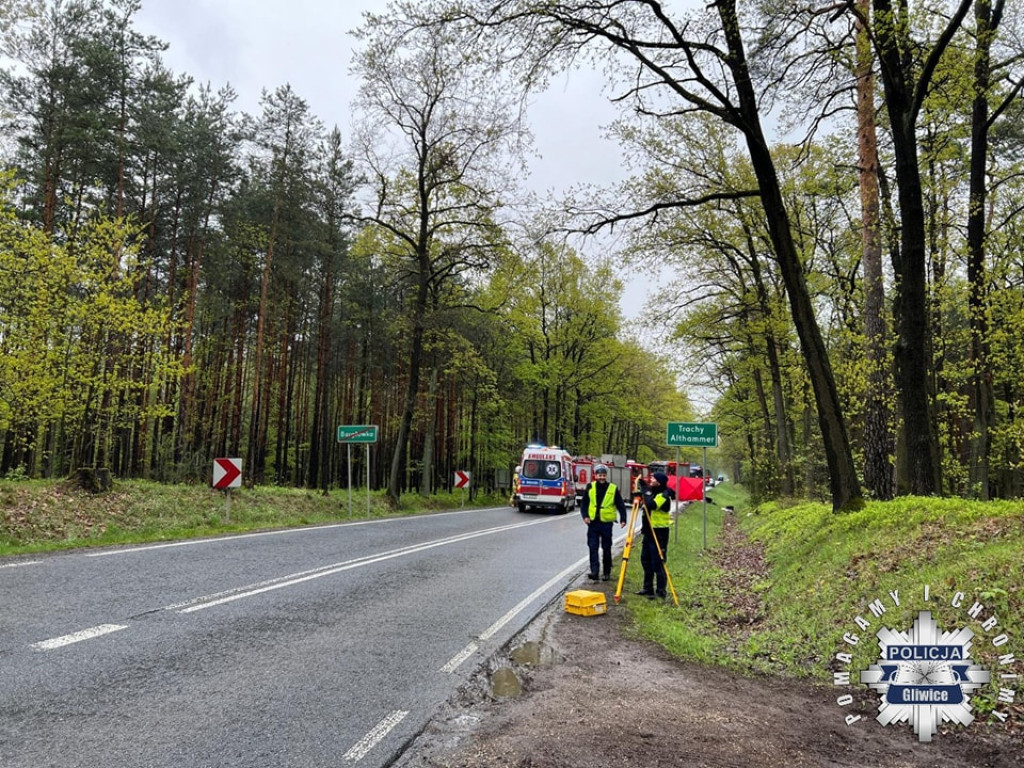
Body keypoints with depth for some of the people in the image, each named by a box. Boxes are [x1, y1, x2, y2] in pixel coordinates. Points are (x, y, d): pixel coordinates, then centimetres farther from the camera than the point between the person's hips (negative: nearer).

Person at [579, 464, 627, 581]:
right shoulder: (590, 488, 3)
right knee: (593, 548, -3)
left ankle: (606, 572, 19)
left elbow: (621, 505, 1)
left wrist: (623, 519, -9)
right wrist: (585, 516, -8)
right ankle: (594, 571, -3)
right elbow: (584, 504, 7)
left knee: (606, 549, 7)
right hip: (592, 523, 1)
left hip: (606, 523, -1)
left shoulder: (613, 489, -1)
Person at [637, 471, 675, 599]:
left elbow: (651, 505, -30)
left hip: (659, 532, -9)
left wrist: (646, 492, -21)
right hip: (648, 531, 9)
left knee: (658, 562, -6)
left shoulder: (664, 495, -14)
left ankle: (660, 591, 2)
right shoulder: (652, 492, 13)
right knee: (646, 560, 14)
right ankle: (648, 588, 24)